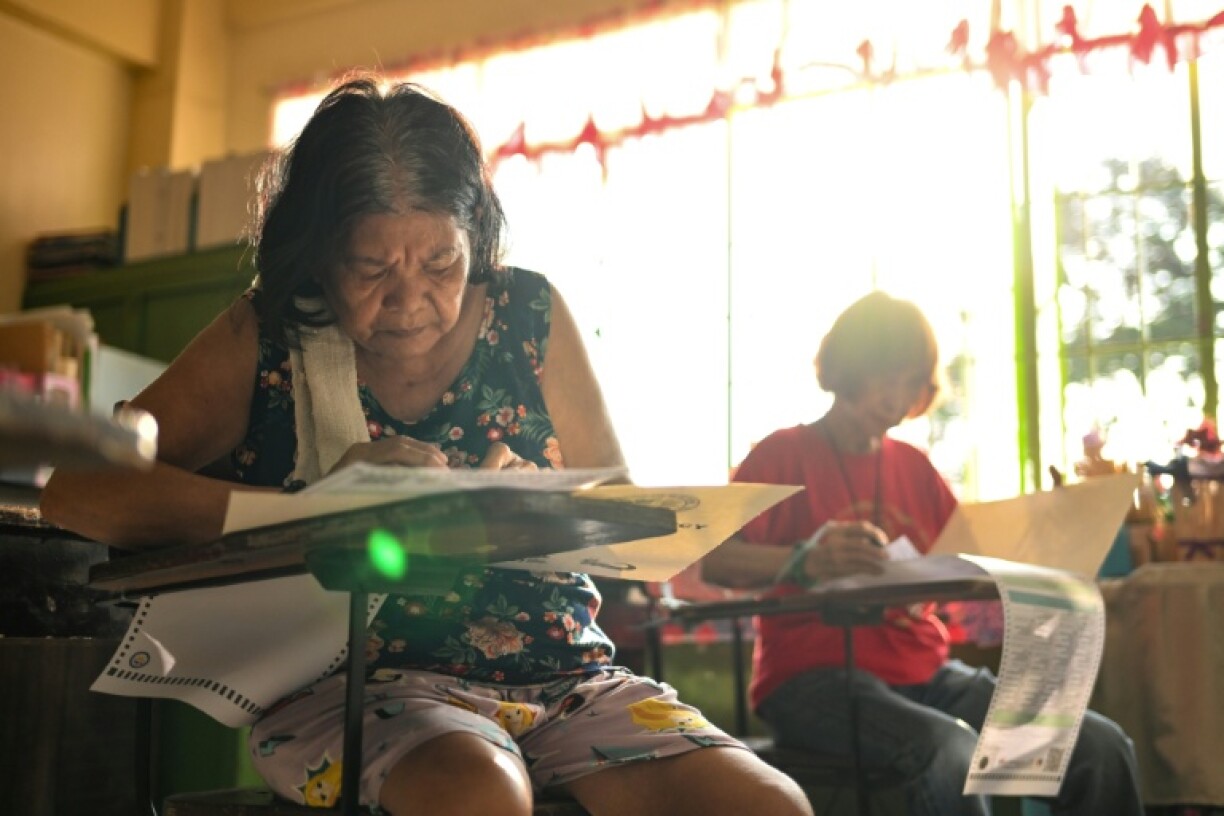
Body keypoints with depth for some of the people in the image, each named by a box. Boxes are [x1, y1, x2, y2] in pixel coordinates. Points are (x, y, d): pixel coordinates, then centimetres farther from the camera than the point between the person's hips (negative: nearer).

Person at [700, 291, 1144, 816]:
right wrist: (805, 561, -33)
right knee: (950, 751, -36)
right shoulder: (783, 454, 2)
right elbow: (713, 561, -13)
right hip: (815, 679, -5)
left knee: (1102, 747, -14)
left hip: (924, 674, 6)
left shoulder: (914, 466, 18)